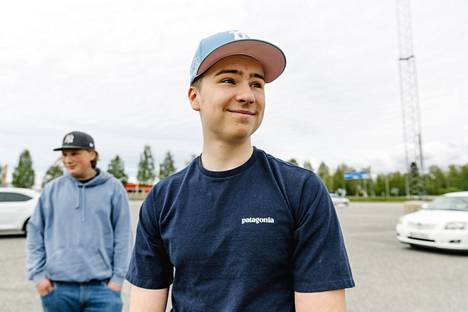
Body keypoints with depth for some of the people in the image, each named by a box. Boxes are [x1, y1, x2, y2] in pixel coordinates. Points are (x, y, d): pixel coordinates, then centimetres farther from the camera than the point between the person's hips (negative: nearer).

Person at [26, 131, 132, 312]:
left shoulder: (113, 188, -2)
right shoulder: (51, 190, 4)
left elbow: (122, 237, -2)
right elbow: (35, 233, 8)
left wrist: (118, 277, -4)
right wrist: (38, 274, 2)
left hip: (102, 288, -2)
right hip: (58, 288, 2)